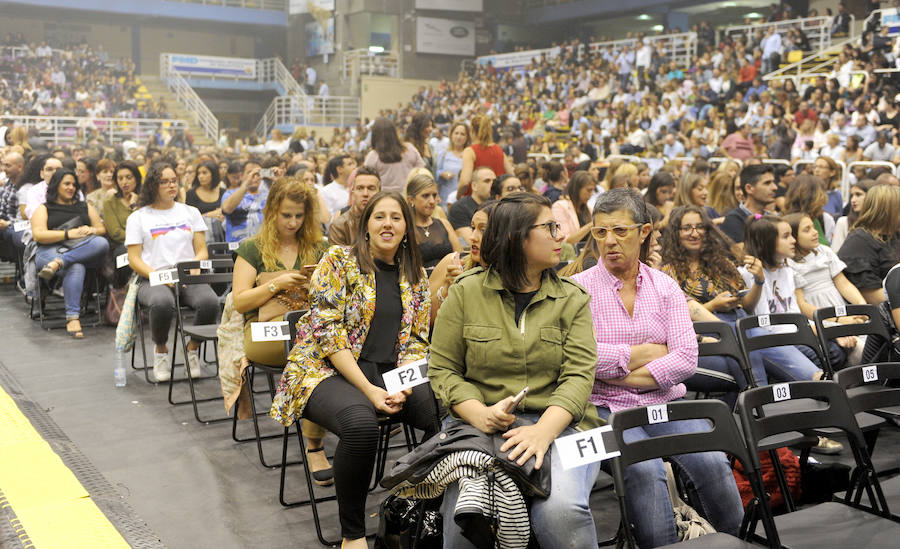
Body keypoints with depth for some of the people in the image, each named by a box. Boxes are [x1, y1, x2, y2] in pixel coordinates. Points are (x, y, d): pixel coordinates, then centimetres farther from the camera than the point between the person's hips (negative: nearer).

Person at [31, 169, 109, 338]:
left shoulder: (85, 207, 29)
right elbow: (38, 235, 2)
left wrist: (91, 230, -2)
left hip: (84, 251, 3)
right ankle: (72, 318, -45)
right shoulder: (44, 209, 19)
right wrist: (69, 234, -9)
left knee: (102, 243, -34)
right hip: (51, 250, -3)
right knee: (76, 268, -40)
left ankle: (58, 263, -42)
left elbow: (102, 229, 23)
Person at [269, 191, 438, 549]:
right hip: (327, 371, -4)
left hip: (389, 375, 4)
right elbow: (327, 331, -10)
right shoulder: (339, 260, -1)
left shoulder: (415, 275, 13)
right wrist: (369, 389, -18)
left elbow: (417, 339, 12)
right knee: (361, 423, -38)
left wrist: (403, 387, -8)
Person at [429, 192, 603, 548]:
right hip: (479, 425, 0)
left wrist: (543, 430, -20)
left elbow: (578, 375, -1)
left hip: (557, 425, 1)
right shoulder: (466, 293, 6)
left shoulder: (572, 299, 9)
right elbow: (442, 369, 6)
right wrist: (479, 414, -14)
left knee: (561, 510, -29)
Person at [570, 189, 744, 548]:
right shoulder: (579, 288, 0)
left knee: (712, 462, -20)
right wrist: (648, 351, -7)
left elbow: (687, 359, -3)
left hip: (665, 402, 3)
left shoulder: (666, 288, 9)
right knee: (645, 469, -31)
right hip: (607, 409, -3)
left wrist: (625, 376, -12)